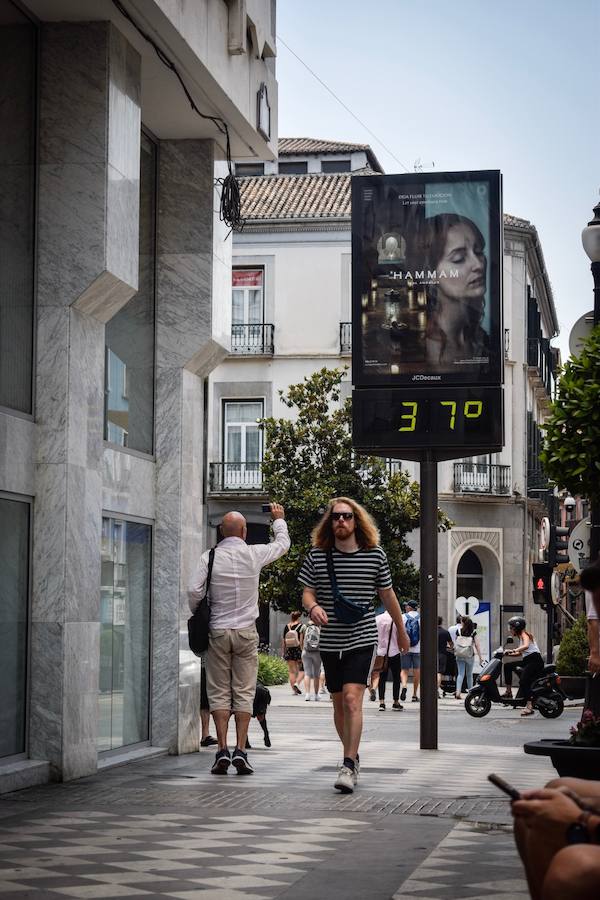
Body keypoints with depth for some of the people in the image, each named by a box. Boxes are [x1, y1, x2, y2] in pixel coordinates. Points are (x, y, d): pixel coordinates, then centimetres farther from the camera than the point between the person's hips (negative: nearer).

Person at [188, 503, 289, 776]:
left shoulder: (209, 557, -4)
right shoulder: (254, 554, -2)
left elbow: (195, 591, -10)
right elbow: (283, 544, 16)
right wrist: (278, 519, 34)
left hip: (217, 631, 0)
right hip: (246, 631, 0)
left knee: (219, 692, 3)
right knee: (244, 692, 2)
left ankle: (222, 751, -4)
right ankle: (240, 751, -5)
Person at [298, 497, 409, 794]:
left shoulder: (375, 555, 0)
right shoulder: (317, 556, 1)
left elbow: (387, 595, 11)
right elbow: (307, 592, 3)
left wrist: (401, 631, 21)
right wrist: (313, 606, -22)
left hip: (362, 639, -3)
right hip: (330, 642, 3)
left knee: (352, 698, -17)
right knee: (339, 703, 13)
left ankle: (349, 766, -17)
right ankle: (352, 755, 31)